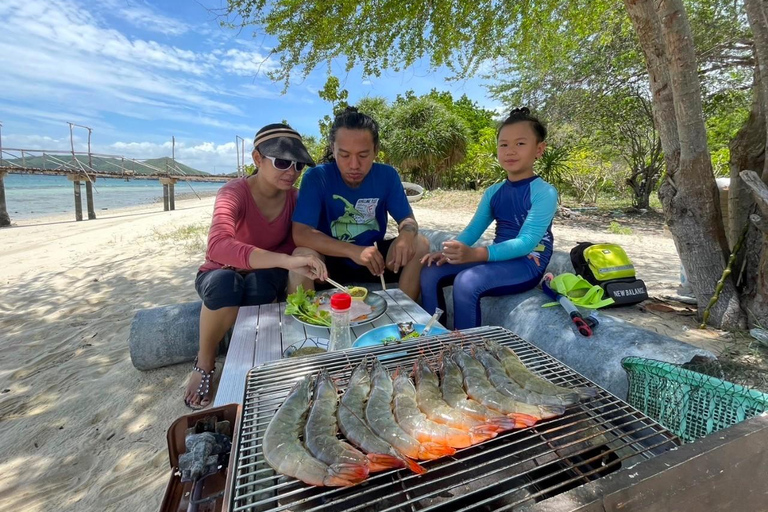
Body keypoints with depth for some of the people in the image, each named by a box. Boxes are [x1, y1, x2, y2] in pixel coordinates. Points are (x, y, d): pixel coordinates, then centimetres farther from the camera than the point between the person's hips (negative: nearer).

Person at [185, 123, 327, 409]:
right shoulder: (234, 193, -26)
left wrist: (297, 270, -29)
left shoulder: (294, 198, -11)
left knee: (259, 285, -35)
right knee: (225, 284, -38)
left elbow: (292, 246, -6)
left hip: (263, 277, 2)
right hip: (220, 274, -2)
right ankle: (204, 364, -8)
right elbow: (218, 246, -45)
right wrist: (286, 261, -58)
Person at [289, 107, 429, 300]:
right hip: (331, 260, -2)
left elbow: (407, 219, -2)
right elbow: (301, 233, -24)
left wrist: (406, 234, -29)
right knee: (303, 255, -33)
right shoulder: (316, 177, -15)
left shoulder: (387, 175, -7)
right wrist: (353, 251, -38)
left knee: (420, 245, -18)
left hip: (375, 257, 3)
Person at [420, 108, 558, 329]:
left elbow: (526, 243, -22)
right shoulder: (492, 192, 9)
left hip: (528, 264, -6)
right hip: (497, 258, 7)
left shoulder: (544, 192, -11)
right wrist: (449, 251, -17)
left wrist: (475, 254, -36)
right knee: (430, 271, -7)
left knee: (467, 281, -33)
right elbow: (472, 230, 4)